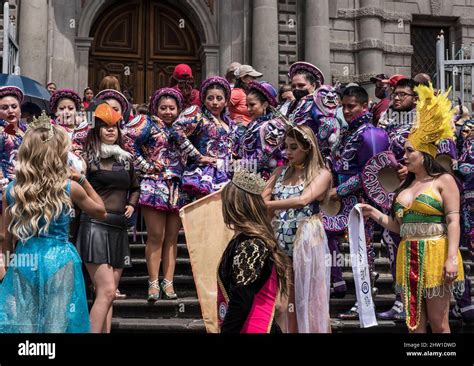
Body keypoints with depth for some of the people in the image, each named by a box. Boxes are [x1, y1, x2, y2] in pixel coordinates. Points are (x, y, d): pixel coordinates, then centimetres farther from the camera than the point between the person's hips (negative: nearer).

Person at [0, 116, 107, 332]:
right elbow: (101, 212, 11)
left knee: (22, 325, 11)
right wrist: (82, 180, 10)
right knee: (57, 324, 7)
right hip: (59, 262, -2)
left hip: (24, 260, 2)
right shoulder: (69, 188, -6)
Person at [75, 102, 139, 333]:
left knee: (108, 293, 7)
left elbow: (135, 188, 29)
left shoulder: (125, 159, 15)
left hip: (119, 229, 6)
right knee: (107, 291, -16)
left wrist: (132, 205, 13)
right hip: (96, 225, -6)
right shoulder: (89, 158, -2)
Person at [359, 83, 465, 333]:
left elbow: (453, 221, -9)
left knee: (438, 322, 0)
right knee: (414, 322, 9)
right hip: (408, 258, 6)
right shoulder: (405, 186, 17)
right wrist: (375, 214, 7)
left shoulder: (443, 180, -2)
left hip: (435, 255, -6)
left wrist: (452, 258, -18)